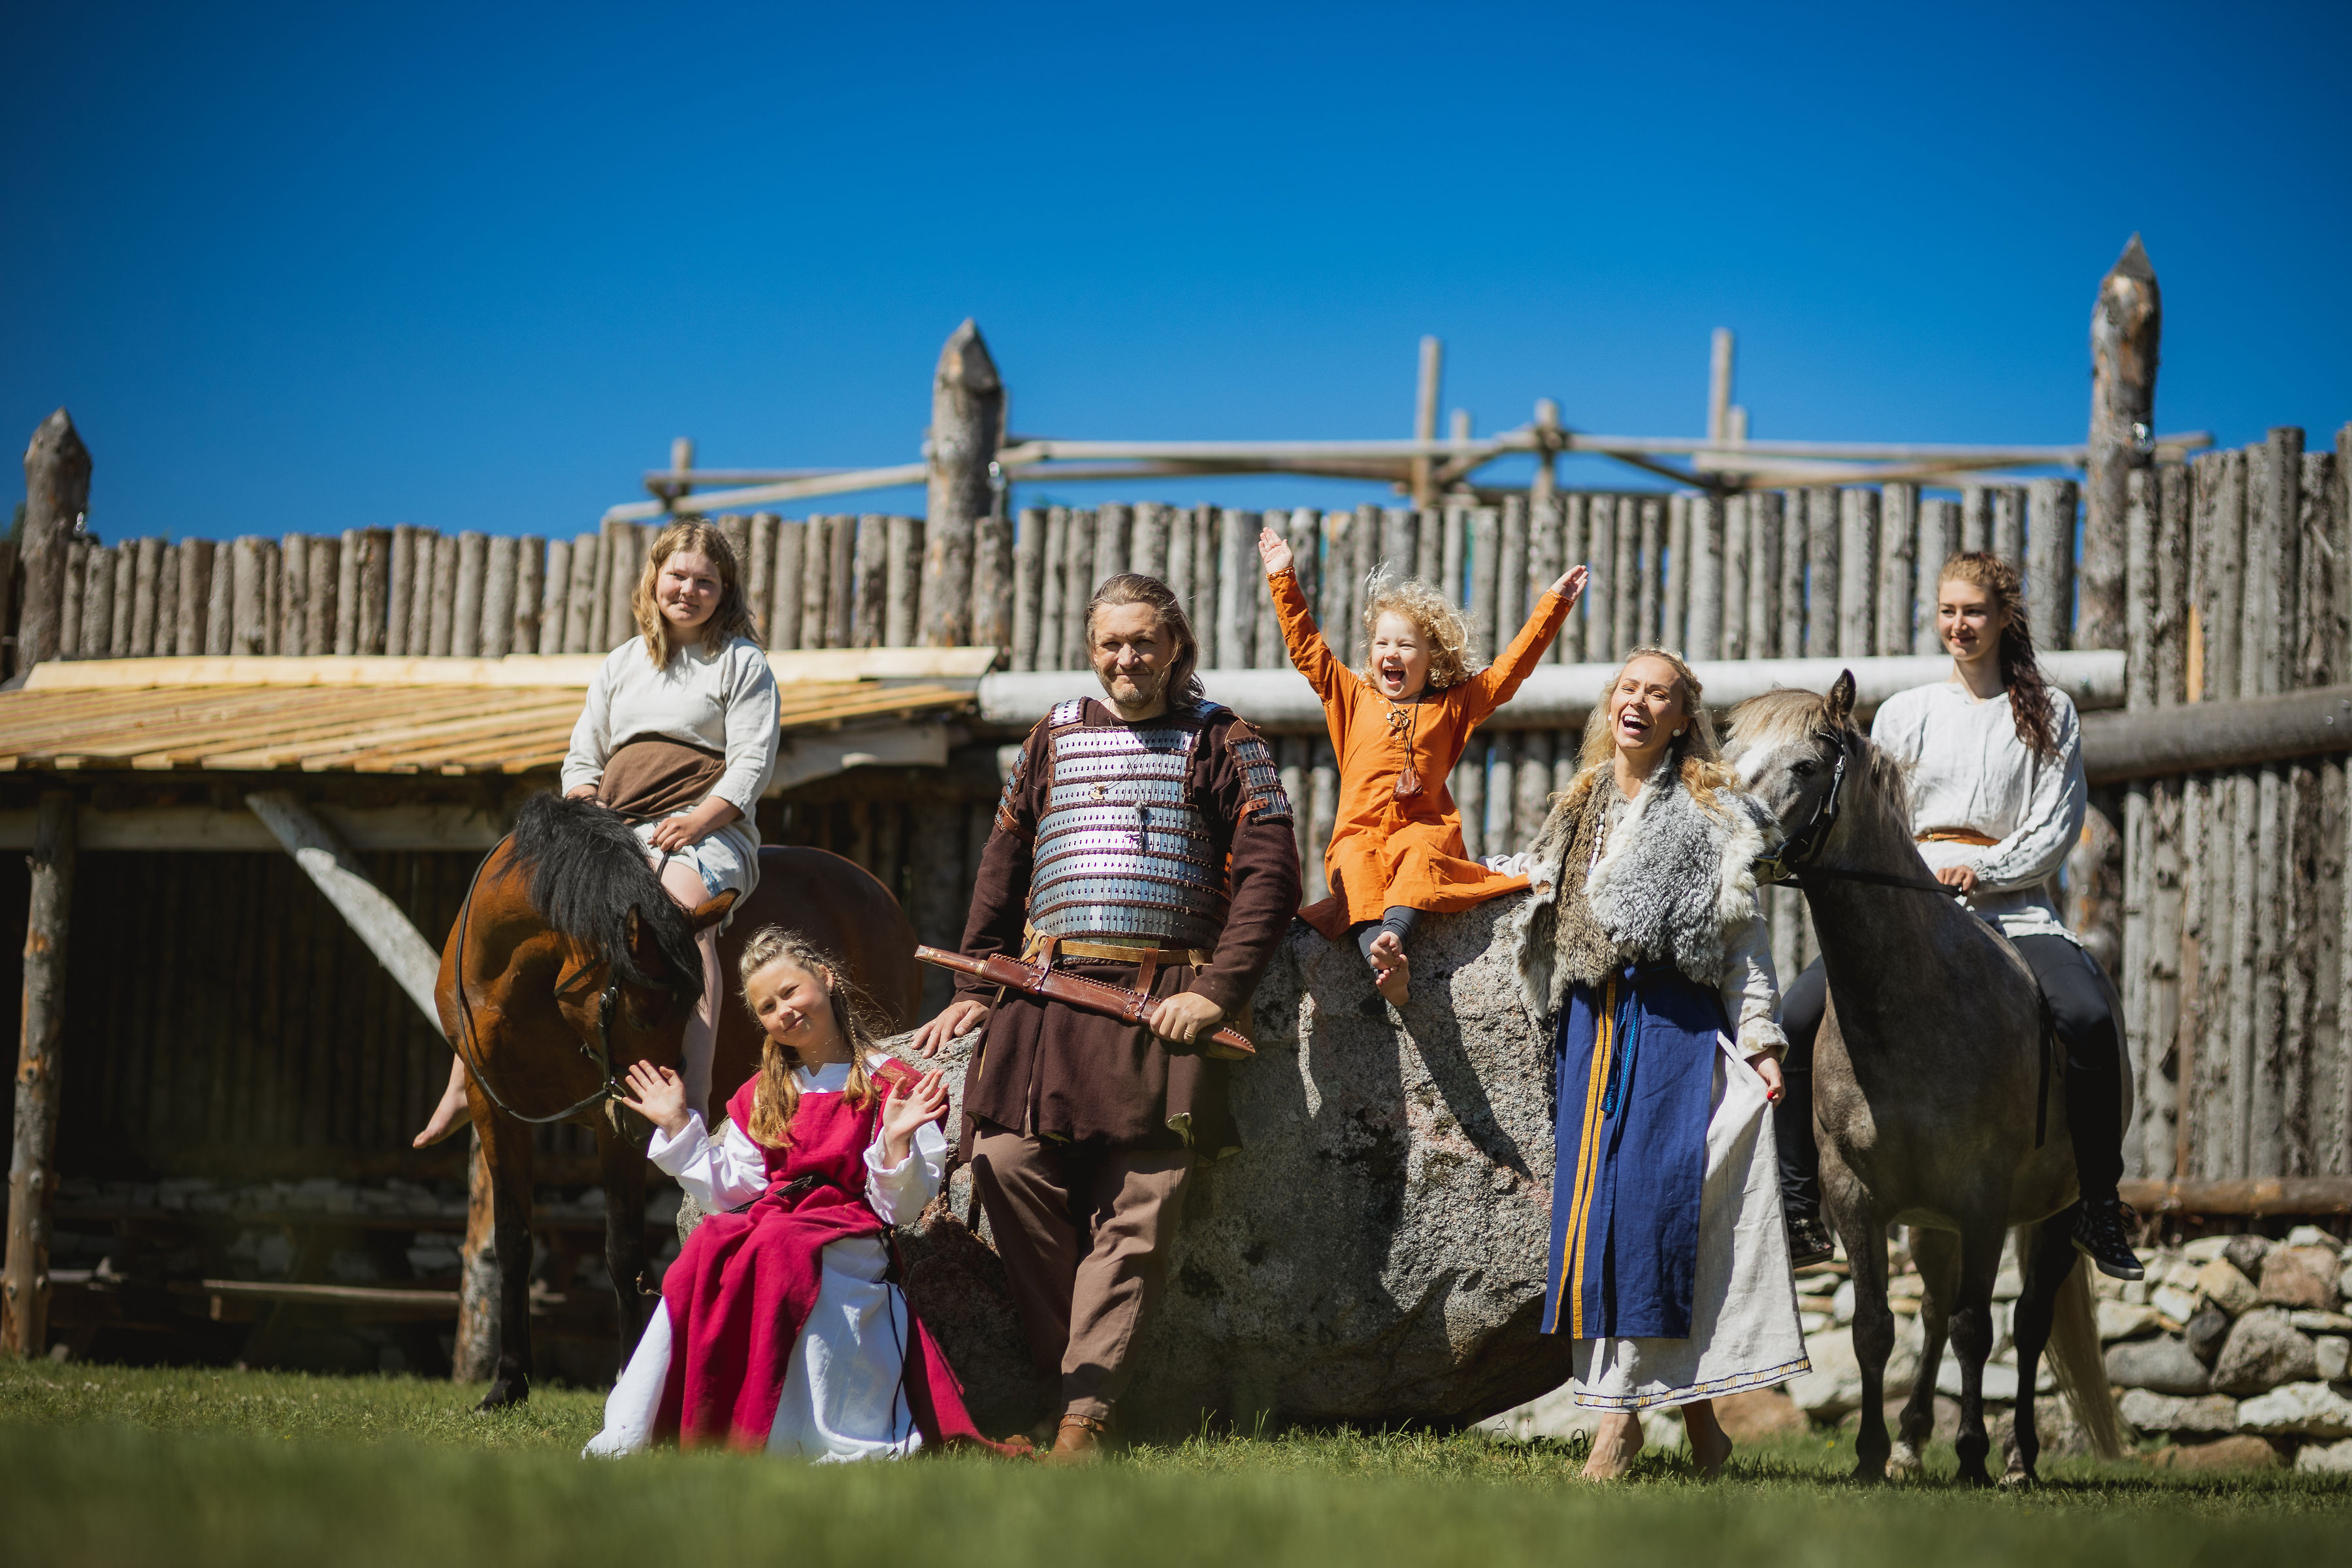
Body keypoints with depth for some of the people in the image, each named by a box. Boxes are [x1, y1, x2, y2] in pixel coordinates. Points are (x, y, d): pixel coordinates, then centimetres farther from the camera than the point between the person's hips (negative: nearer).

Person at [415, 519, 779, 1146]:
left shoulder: (742, 662, 7)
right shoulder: (622, 664, 22)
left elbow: (753, 762, -3)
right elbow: (582, 759, 23)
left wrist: (700, 821, -18)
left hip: (705, 825, -6)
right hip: (615, 829, 6)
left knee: (683, 902, -40)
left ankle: (696, 1098, -51)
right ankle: (463, 1085, -7)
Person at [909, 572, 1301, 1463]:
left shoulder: (1218, 742, 9)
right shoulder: (1055, 737, 20)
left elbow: (1271, 872, 1)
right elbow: (1004, 865, 23)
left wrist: (1217, 990, -9)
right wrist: (974, 988, 14)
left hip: (1163, 1003, -3)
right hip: (1048, 989, 3)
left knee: (1137, 1208, -10)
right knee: (1008, 1161, -13)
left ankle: (1085, 1413, -11)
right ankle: (1070, 1366, 0)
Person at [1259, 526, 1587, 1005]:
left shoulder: (1454, 704, 17)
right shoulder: (1353, 696, 19)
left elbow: (1512, 666, 15)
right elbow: (1307, 647, 18)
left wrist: (1554, 604, 12)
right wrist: (1284, 581, 15)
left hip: (1424, 828, 0)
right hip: (1359, 832, 0)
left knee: (1420, 855, -36)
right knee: (1358, 867, -34)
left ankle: (1394, 932, -58)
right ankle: (1385, 964, -55)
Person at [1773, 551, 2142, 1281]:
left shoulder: (2048, 712, 10)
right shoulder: (1903, 714, 15)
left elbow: (2057, 825, 2)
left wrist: (1984, 871, -12)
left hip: (2011, 901, -2)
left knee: (2087, 1017, -31)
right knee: (1796, 1016, -19)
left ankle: (2100, 1205, -18)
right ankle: (1796, 1208, -10)